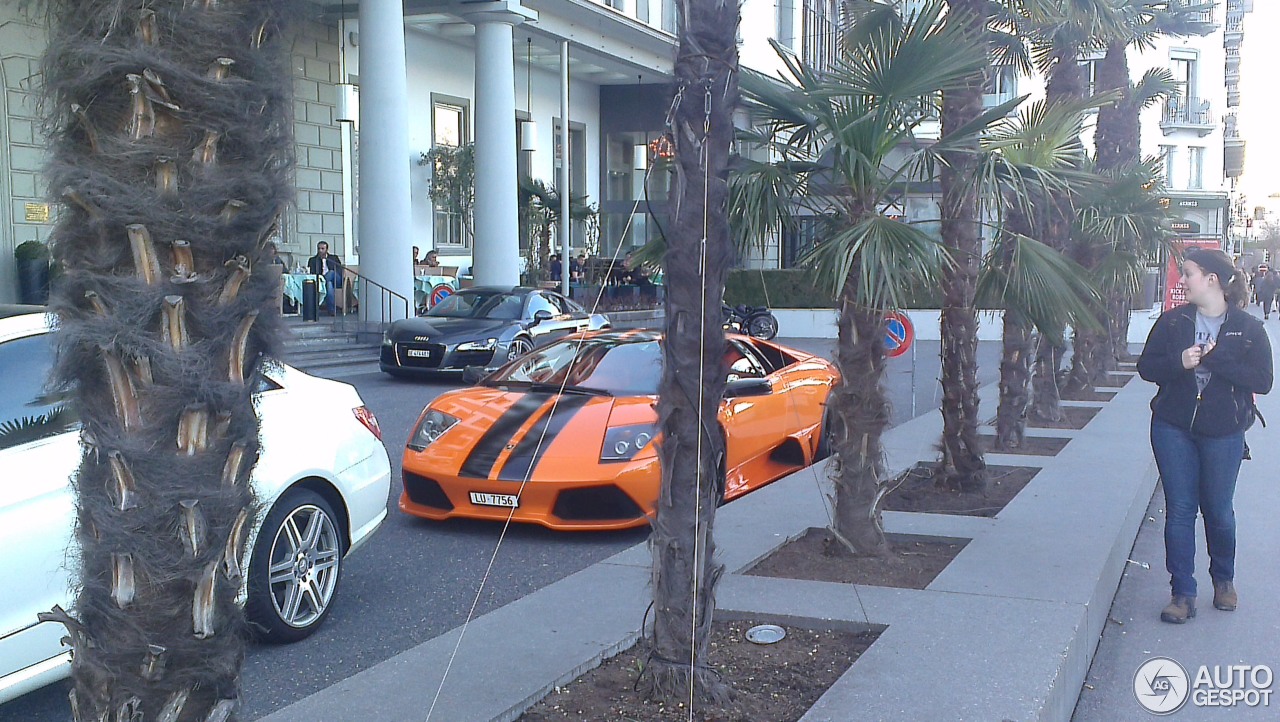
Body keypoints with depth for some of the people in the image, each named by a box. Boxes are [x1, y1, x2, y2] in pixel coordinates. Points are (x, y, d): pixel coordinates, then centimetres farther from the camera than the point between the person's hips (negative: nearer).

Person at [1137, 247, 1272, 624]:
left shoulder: (1248, 328, -5)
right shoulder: (1172, 321, 1)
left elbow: (1262, 381, -11)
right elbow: (1146, 366, 1)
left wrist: (1215, 360, -22)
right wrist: (1179, 362, -18)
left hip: (1223, 433, -1)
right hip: (1174, 429, 1)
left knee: (1218, 509, 12)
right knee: (1179, 510, 2)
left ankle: (1224, 579, 37)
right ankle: (1183, 593, 9)